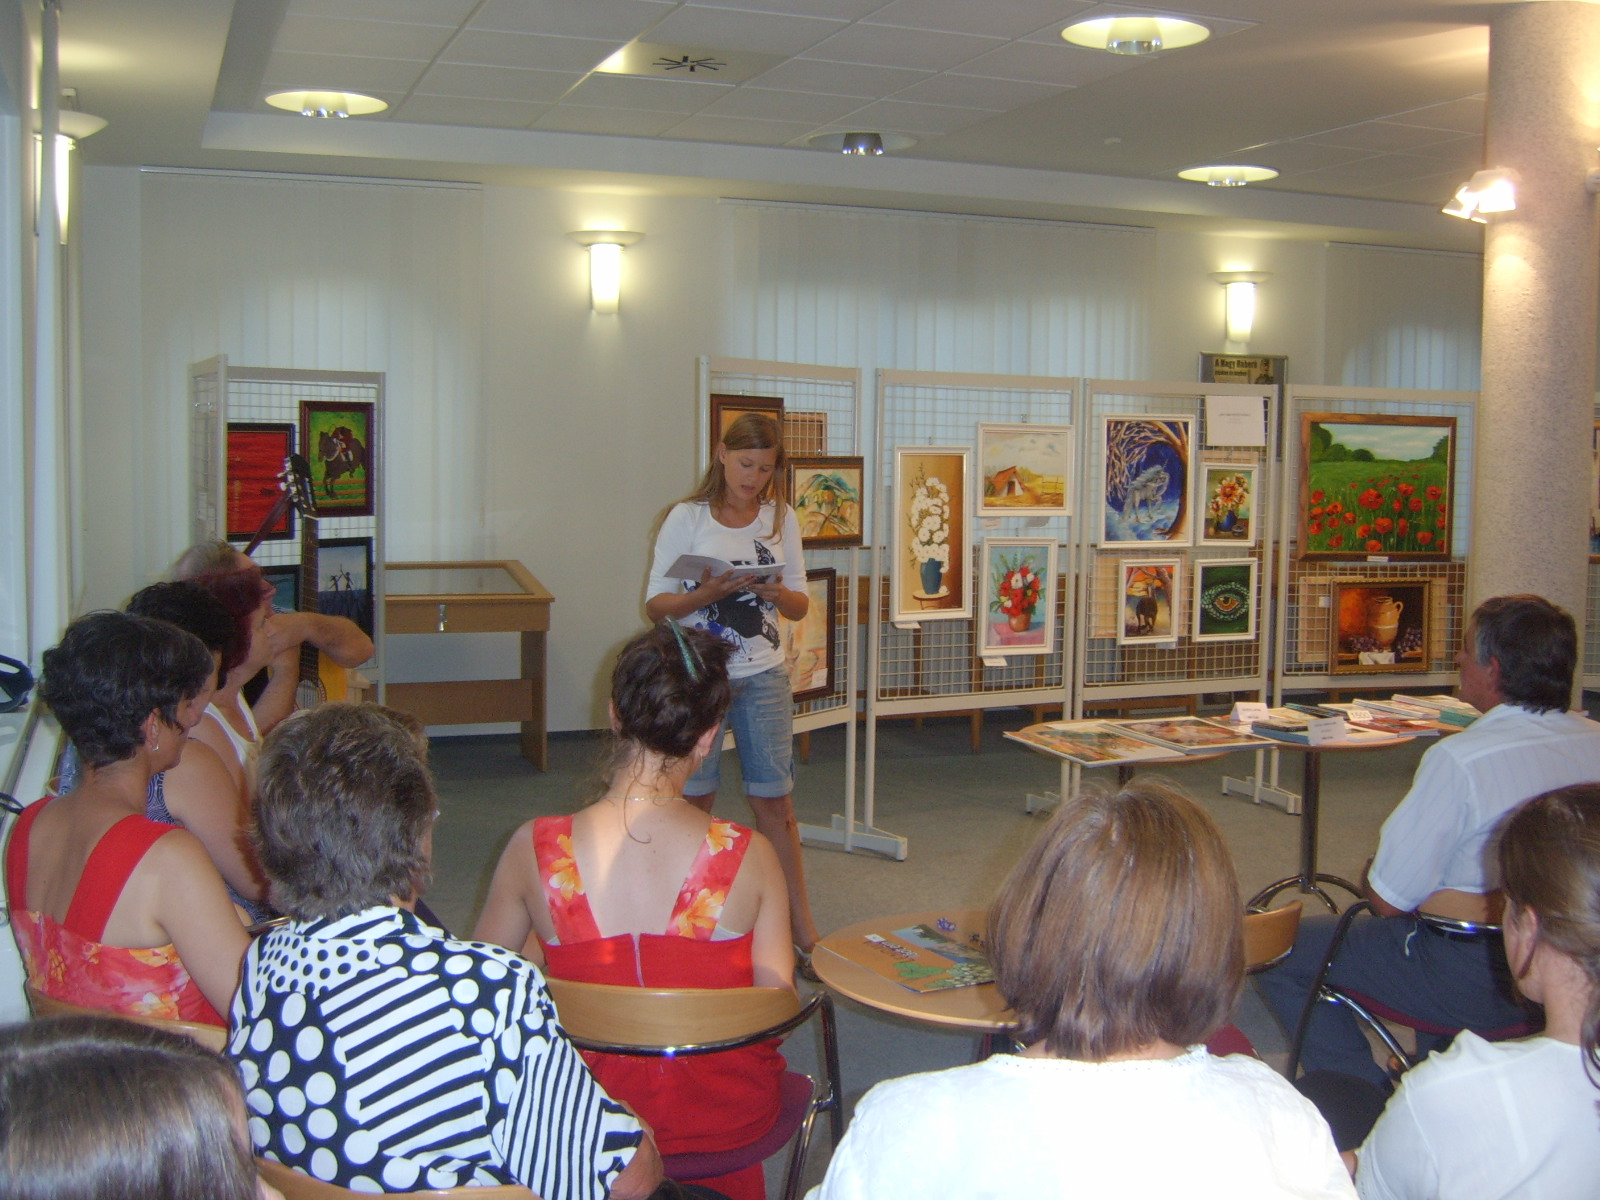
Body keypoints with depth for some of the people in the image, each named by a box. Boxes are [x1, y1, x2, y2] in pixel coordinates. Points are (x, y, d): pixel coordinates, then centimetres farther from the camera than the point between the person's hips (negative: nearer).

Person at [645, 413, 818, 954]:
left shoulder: (781, 520, 8)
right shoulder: (687, 518, -2)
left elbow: (800, 606, 10)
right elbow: (656, 604, -4)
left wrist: (779, 594, -13)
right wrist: (708, 593, -22)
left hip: (764, 677, 2)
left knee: (774, 800, 3)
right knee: (694, 798, 4)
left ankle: (800, 926, 11)